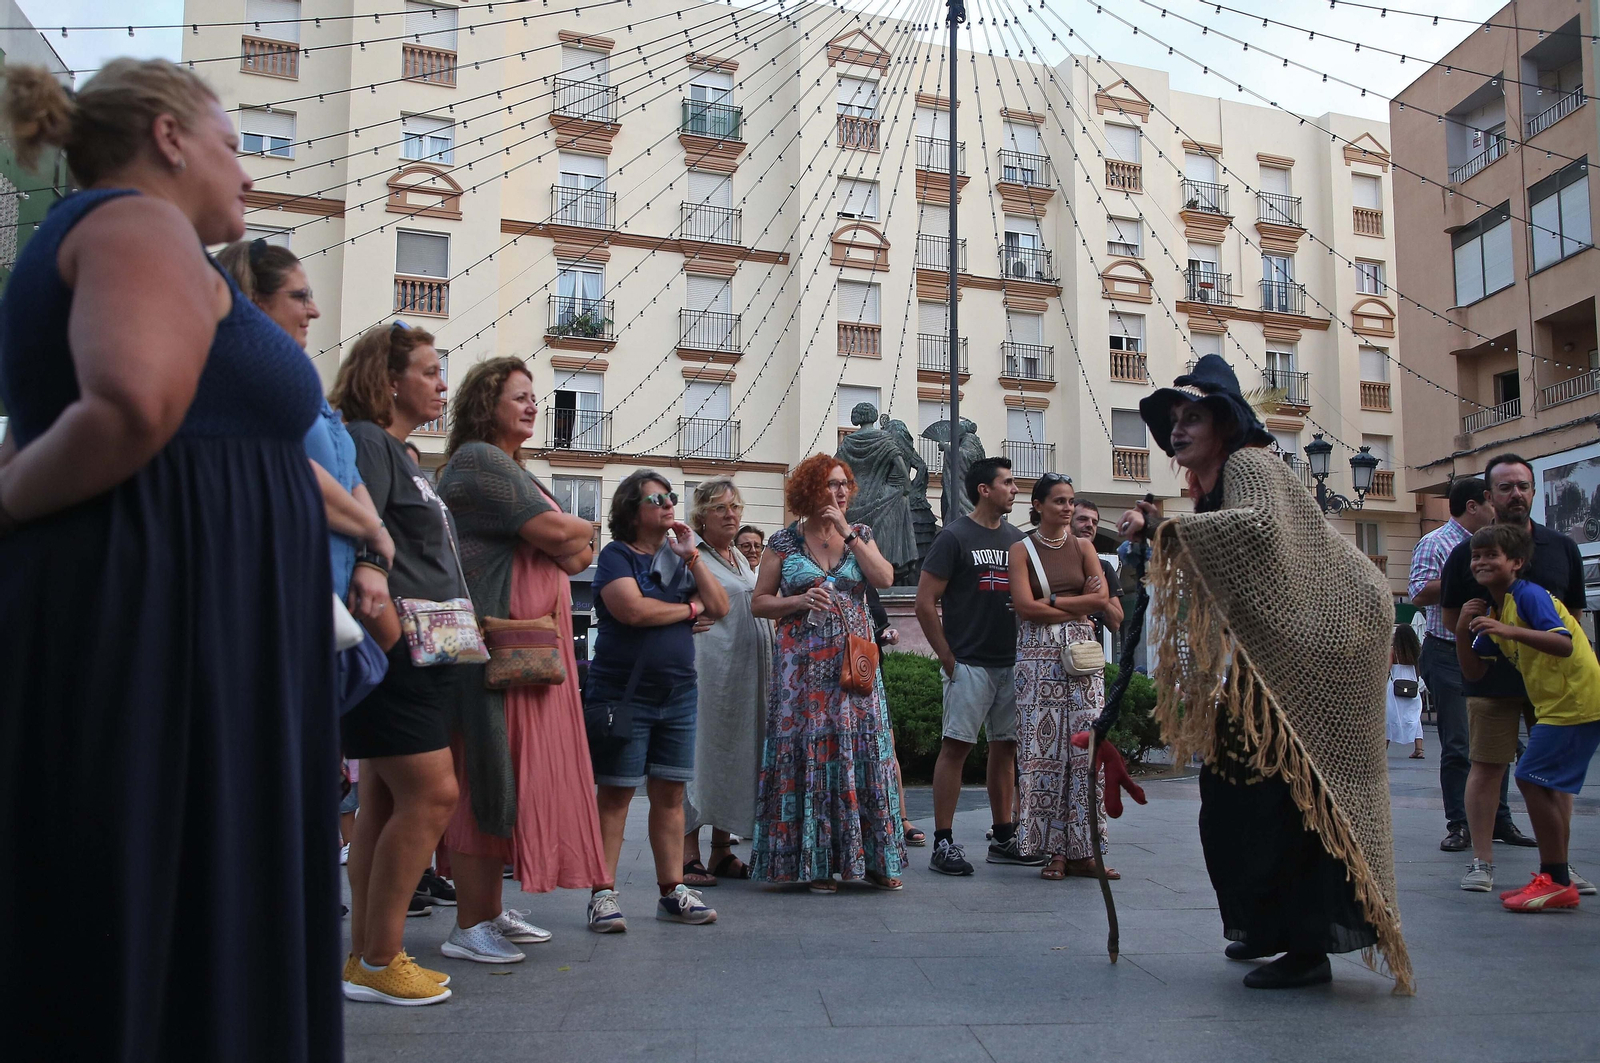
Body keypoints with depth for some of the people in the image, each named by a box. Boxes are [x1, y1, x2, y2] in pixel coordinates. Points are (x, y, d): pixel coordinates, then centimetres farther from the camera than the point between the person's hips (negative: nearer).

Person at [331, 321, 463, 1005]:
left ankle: (365, 959, 18)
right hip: (395, 652, -10)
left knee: (387, 803, 11)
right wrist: (395, 641, -23)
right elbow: (354, 553, -20)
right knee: (431, 795, -10)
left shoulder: (396, 453, 22)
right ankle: (378, 964, 0)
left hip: (418, 656, 10)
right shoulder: (364, 442, -8)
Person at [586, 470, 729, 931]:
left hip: (678, 693, 6)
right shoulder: (616, 555, -3)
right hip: (623, 693, -5)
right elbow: (633, 609, -20)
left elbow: (719, 607, 6)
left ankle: (672, 890, 14)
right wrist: (690, 607, -4)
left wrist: (692, 556, -4)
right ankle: (603, 893, 4)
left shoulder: (678, 558, 14)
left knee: (670, 793, 8)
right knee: (614, 793, -2)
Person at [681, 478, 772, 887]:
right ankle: (688, 856, 0)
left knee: (736, 754, 10)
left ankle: (722, 851, 19)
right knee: (699, 751, -6)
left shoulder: (741, 559, 20)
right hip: (708, 669, -8)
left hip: (747, 674, 8)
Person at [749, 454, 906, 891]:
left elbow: (885, 578, -7)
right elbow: (759, 602, 4)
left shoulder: (859, 535, 11)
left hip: (854, 661, 2)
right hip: (802, 664, -2)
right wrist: (799, 602, -12)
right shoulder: (784, 542, 4)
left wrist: (847, 533, -8)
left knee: (860, 749, 0)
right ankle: (814, 862, 8)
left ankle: (872, 859, 10)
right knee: (807, 752, -2)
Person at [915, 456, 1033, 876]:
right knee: (956, 745, -5)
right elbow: (925, 604, -8)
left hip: (1011, 663, 6)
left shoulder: (1016, 538, 13)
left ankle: (1004, 839, 19)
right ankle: (943, 843, 0)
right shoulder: (955, 537, -5)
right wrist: (947, 659, -9)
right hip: (969, 663, -6)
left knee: (1005, 747, 10)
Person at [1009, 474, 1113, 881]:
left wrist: (1051, 601, -7)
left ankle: (1082, 850, 5)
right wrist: (1078, 607, -4)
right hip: (1038, 655, -2)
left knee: (1086, 747, -2)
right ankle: (1053, 850, 4)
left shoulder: (1083, 546, 12)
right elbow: (1025, 606, -9)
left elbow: (1102, 598, -1)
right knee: (1044, 748, -4)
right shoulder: (1022, 549, 4)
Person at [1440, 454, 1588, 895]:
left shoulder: (1562, 548, 8)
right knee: (1486, 766, -1)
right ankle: (1481, 861, 8)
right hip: (1491, 677, -3)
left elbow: (1574, 615, 14)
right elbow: (1451, 616, 6)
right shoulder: (1467, 552, -1)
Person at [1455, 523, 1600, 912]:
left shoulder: (1530, 595, -16)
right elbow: (1473, 671, 7)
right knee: (1550, 784, 15)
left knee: (1532, 778, -12)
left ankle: (1556, 881, -4)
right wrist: (1463, 630, -6)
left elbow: (1564, 644, -30)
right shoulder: (1492, 611, 11)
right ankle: (1555, 878, 26)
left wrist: (1510, 631, -39)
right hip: (1556, 704, 10)